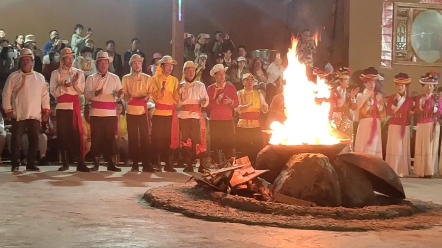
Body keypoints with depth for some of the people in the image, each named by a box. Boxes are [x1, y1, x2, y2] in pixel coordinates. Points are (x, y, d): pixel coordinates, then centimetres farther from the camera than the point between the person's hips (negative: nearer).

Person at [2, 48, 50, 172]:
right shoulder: (13, 76, 4)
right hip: (18, 114, -2)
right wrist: (8, 110, -3)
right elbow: (6, 94, 3)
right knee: (16, 140, -1)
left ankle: (31, 164, 12)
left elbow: (44, 94, 10)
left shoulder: (40, 77, 11)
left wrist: (46, 109, 4)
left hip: (35, 115, 2)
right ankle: (15, 164, 7)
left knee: (34, 140, 3)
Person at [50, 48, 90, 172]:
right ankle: (65, 163, 10)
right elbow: (54, 92, -1)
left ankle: (80, 163, -7)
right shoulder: (56, 73, 6)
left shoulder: (79, 73, 9)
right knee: (63, 134, 2)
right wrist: (63, 86, -16)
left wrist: (76, 82, -12)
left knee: (77, 134, -6)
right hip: (61, 107, 0)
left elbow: (82, 91, 4)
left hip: (75, 106, 0)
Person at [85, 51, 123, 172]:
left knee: (110, 138, 1)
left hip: (111, 113, 1)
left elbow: (120, 94, 3)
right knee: (96, 138, -1)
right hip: (96, 113, -1)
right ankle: (96, 163, 6)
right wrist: (95, 93, -24)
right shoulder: (91, 78, 7)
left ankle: (111, 163, 6)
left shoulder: (115, 78, 11)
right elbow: (86, 94, -3)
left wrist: (119, 93, -20)